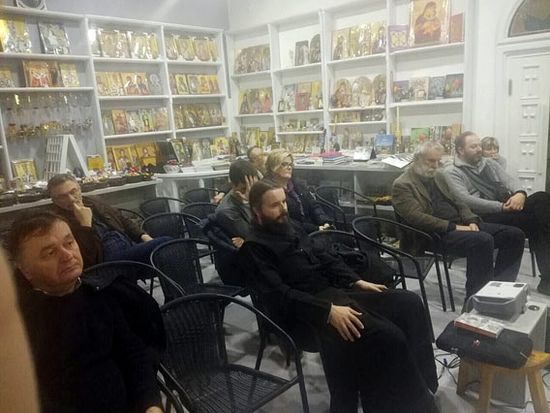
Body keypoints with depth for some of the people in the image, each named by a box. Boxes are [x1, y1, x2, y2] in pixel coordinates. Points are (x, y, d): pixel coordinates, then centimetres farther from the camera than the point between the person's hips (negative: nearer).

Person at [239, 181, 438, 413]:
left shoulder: (291, 227, 15)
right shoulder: (253, 248, -10)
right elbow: (280, 295, -20)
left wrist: (356, 281, 6)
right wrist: (328, 311, -28)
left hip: (333, 292, 9)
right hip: (306, 314, -8)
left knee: (408, 304, -4)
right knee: (387, 337, -25)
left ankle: (419, 388, 3)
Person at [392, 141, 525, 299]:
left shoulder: (438, 176, 21)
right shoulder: (402, 185, -6)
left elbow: (456, 201, 21)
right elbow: (417, 217, -17)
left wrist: (471, 221, 0)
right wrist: (453, 227, -19)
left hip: (461, 225, 9)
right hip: (437, 235, -9)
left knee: (515, 235, -4)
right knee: (483, 240, -34)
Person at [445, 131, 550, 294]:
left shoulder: (489, 163, 22)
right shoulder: (452, 172, 0)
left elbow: (508, 180, 9)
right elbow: (466, 201, -15)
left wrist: (520, 193, -16)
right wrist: (501, 207, -20)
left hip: (507, 209, 6)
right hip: (485, 217, -6)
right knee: (534, 217, -27)